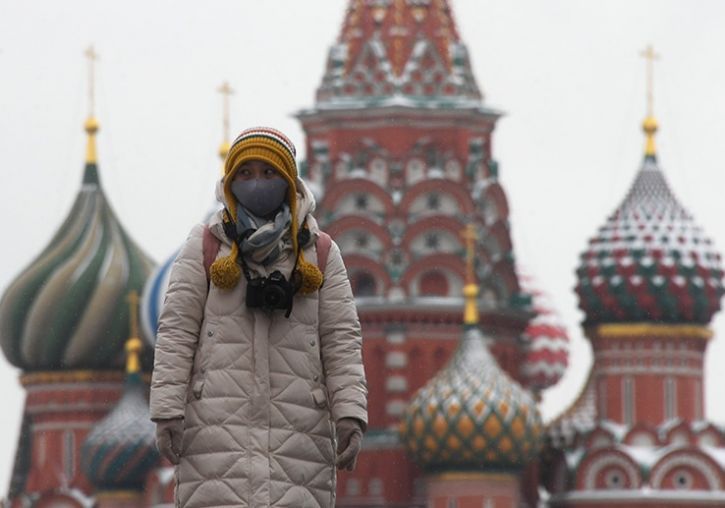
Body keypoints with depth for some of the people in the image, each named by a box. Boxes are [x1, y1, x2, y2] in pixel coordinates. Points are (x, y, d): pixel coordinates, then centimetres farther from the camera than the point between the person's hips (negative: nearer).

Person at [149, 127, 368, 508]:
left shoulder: (320, 254, 15)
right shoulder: (205, 247, 12)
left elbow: (342, 340, 9)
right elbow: (176, 331, 6)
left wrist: (350, 412, -4)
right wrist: (167, 409, -5)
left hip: (296, 426, 1)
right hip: (220, 420, -1)